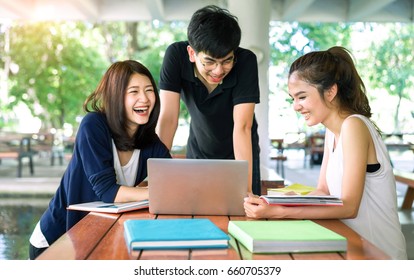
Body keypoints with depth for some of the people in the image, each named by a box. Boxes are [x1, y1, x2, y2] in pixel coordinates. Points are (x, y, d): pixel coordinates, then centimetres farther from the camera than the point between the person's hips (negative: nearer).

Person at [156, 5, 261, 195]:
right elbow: (168, 118, -26)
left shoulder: (246, 61, -28)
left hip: (239, 153, -1)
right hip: (198, 153, 2)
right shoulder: (175, 55, -24)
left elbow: (242, 127, -31)